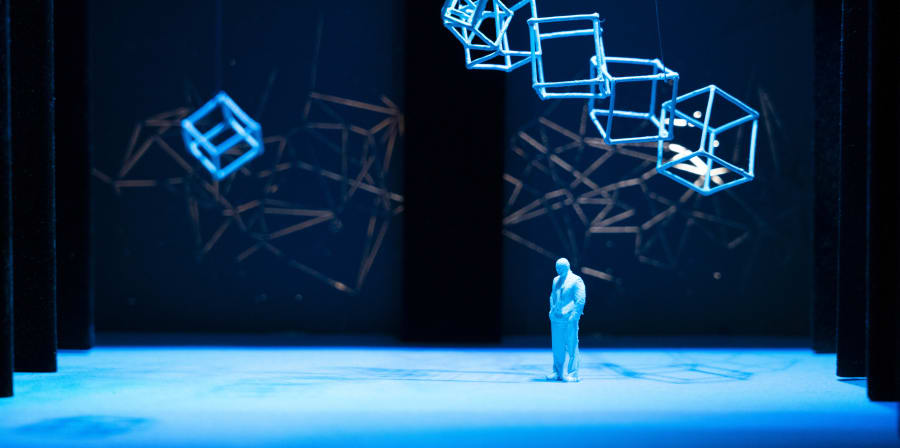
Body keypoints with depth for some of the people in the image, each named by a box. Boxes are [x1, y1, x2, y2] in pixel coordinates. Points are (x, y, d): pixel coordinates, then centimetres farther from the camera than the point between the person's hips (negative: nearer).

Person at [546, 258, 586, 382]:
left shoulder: (576, 281, -1)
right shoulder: (556, 280, 18)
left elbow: (580, 300, -6)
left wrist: (573, 315, -13)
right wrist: (552, 309, 12)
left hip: (569, 319, -6)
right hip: (556, 319, 6)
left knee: (571, 347, -5)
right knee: (557, 347, 6)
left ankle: (572, 374, -2)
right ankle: (558, 373, 13)